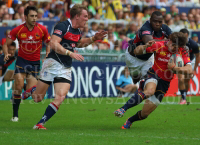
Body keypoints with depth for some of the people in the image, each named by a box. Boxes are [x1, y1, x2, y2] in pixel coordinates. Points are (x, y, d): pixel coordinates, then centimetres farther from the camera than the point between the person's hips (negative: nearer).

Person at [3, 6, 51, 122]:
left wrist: (47, 56, -9)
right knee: (18, 87, -15)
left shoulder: (42, 29, -8)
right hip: (22, 60, -1)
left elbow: (48, 43, 7)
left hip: (35, 62, 1)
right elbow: (6, 44, -1)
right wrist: (6, 54, -21)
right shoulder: (17, 30, -10)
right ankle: (15, 114, -1)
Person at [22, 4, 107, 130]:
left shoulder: (77, 31, 12)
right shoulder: (63, 26, -13)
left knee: (60, 97, -13)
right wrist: (70, 53, -32)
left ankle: (40, 123, -8)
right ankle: (32, 90, 37)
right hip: (53, 63, -6)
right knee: (38, 98, 0)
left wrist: (93, 39, 21)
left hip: (66, 69, 7)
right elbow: (54, 44, -25)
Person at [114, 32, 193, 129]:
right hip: (153, 75, -2)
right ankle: (123, 109, -40)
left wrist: (174, 68, -30)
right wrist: (145, 46, -29)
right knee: (149, 91, -40)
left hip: (164, 82, 2)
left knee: (145, 113, -2)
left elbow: (189, 71, -19)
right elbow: (137, 51, -7)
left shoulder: (182, 53, -8)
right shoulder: (160, 46, -11)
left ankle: (129, 121, 29)